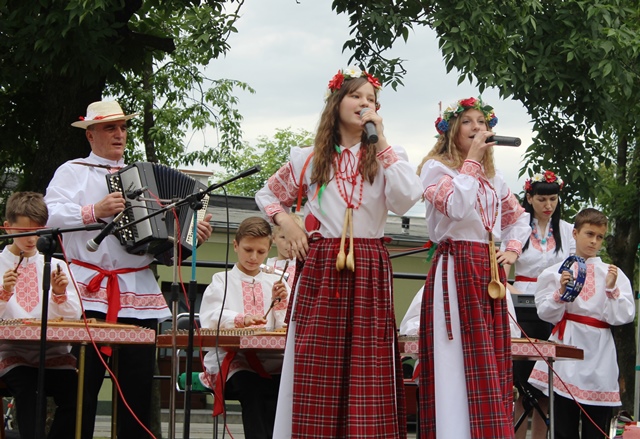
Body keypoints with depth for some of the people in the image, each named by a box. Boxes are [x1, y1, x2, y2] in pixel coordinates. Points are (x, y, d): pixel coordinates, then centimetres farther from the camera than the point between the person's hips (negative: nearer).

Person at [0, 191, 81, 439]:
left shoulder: (55, 265, 13)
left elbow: (73, 317, 9)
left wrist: (59, 294, -9)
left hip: (52, 351, 2)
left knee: (73, 393, -26)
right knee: (26, 390, -33)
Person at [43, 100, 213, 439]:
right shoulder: (72, 172, 9)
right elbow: (51, 214, -8)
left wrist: (192, 232, 5)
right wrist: (93, 211, -20)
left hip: (139, 292, 4)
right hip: (90, 291, -4)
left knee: (138, 385, 2)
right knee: (83, 385, -7)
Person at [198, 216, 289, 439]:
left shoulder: (275, 283, 21)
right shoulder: (222, 281, 12)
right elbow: (211, 320, -7)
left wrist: (280, 304, -5)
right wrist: (242, 319, -27)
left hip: (270, 361, 3)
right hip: (232, 361, -2)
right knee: (253, 388, -35)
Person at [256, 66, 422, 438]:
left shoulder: (386, 157, 10)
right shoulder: (309, 159, 12)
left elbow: (405, 200, -10)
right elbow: (268, 194, 26)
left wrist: (381, 143, -8)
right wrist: (286, 222, 6)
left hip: (369, 271, -1)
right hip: (319, 268, 1)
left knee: (369, 370, -6)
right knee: (315, 368, -3)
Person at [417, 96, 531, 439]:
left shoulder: (492, 175, 20)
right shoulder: (436, 167, -1)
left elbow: (518, 216, 31)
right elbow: (456, 207, -19)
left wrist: (513, 249, 13)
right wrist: (471, 159, -11)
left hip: (490, 270, 7)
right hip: (456, 269, -7)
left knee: (491, 364, 3)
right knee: (460, 363, -11)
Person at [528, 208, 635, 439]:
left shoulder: (612, 273, 8)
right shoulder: (557, 271, 6)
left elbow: (622, 317, 2)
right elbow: (548, 314, 3)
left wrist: (611, 289, -11)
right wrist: (560, 292, -12)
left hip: (599, 354, 1)